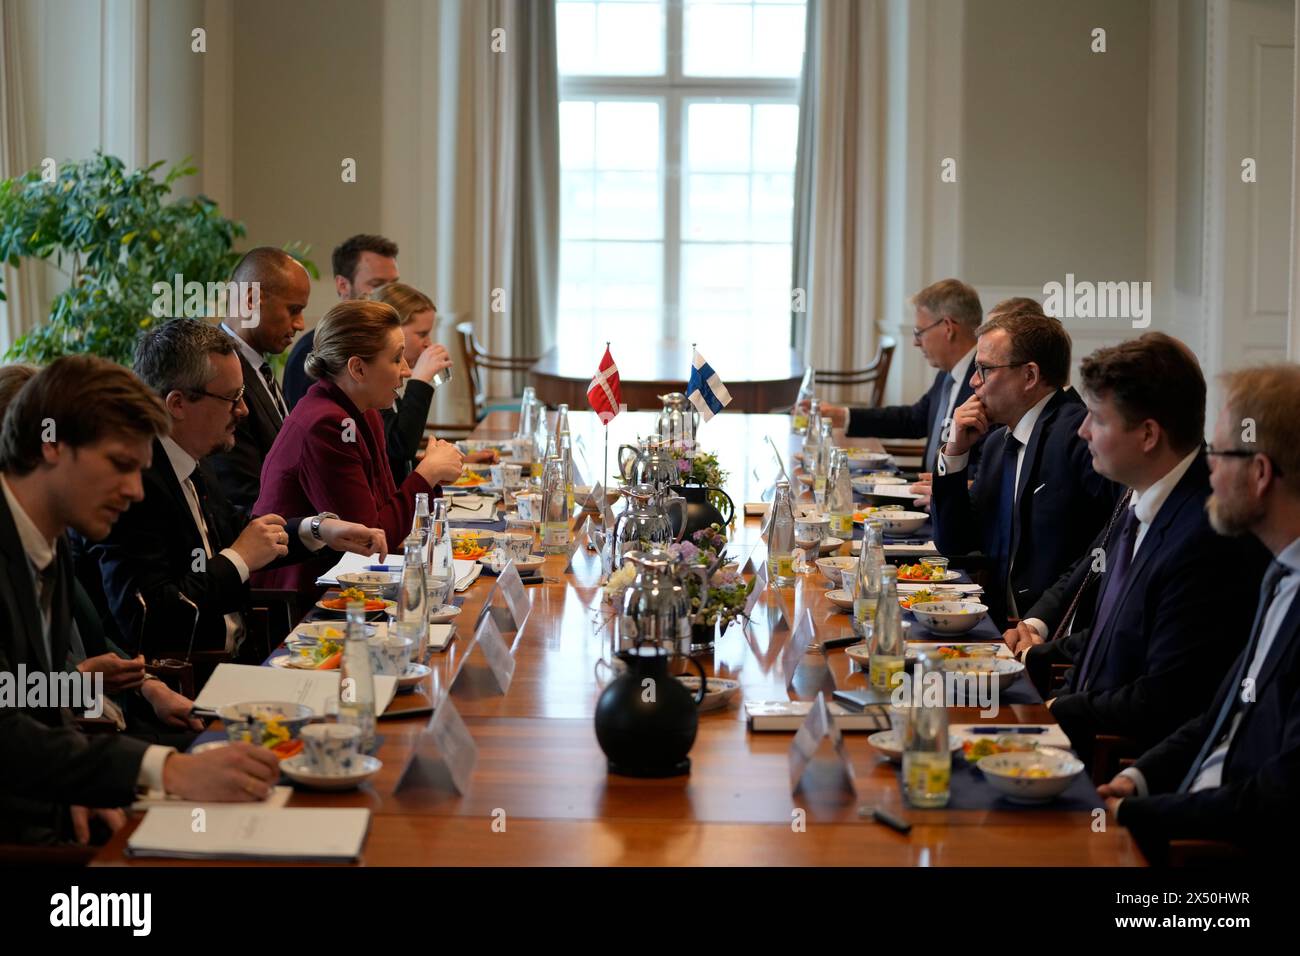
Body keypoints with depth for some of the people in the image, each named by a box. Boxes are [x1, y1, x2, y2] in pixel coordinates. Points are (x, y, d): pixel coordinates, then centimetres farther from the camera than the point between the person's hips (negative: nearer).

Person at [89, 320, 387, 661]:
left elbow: (236, 528, 27)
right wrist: (239, 559, -15)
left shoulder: (189, 462, 8)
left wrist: (319, 529, 10)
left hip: (237, 655, 9)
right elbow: (146, 623, -26)